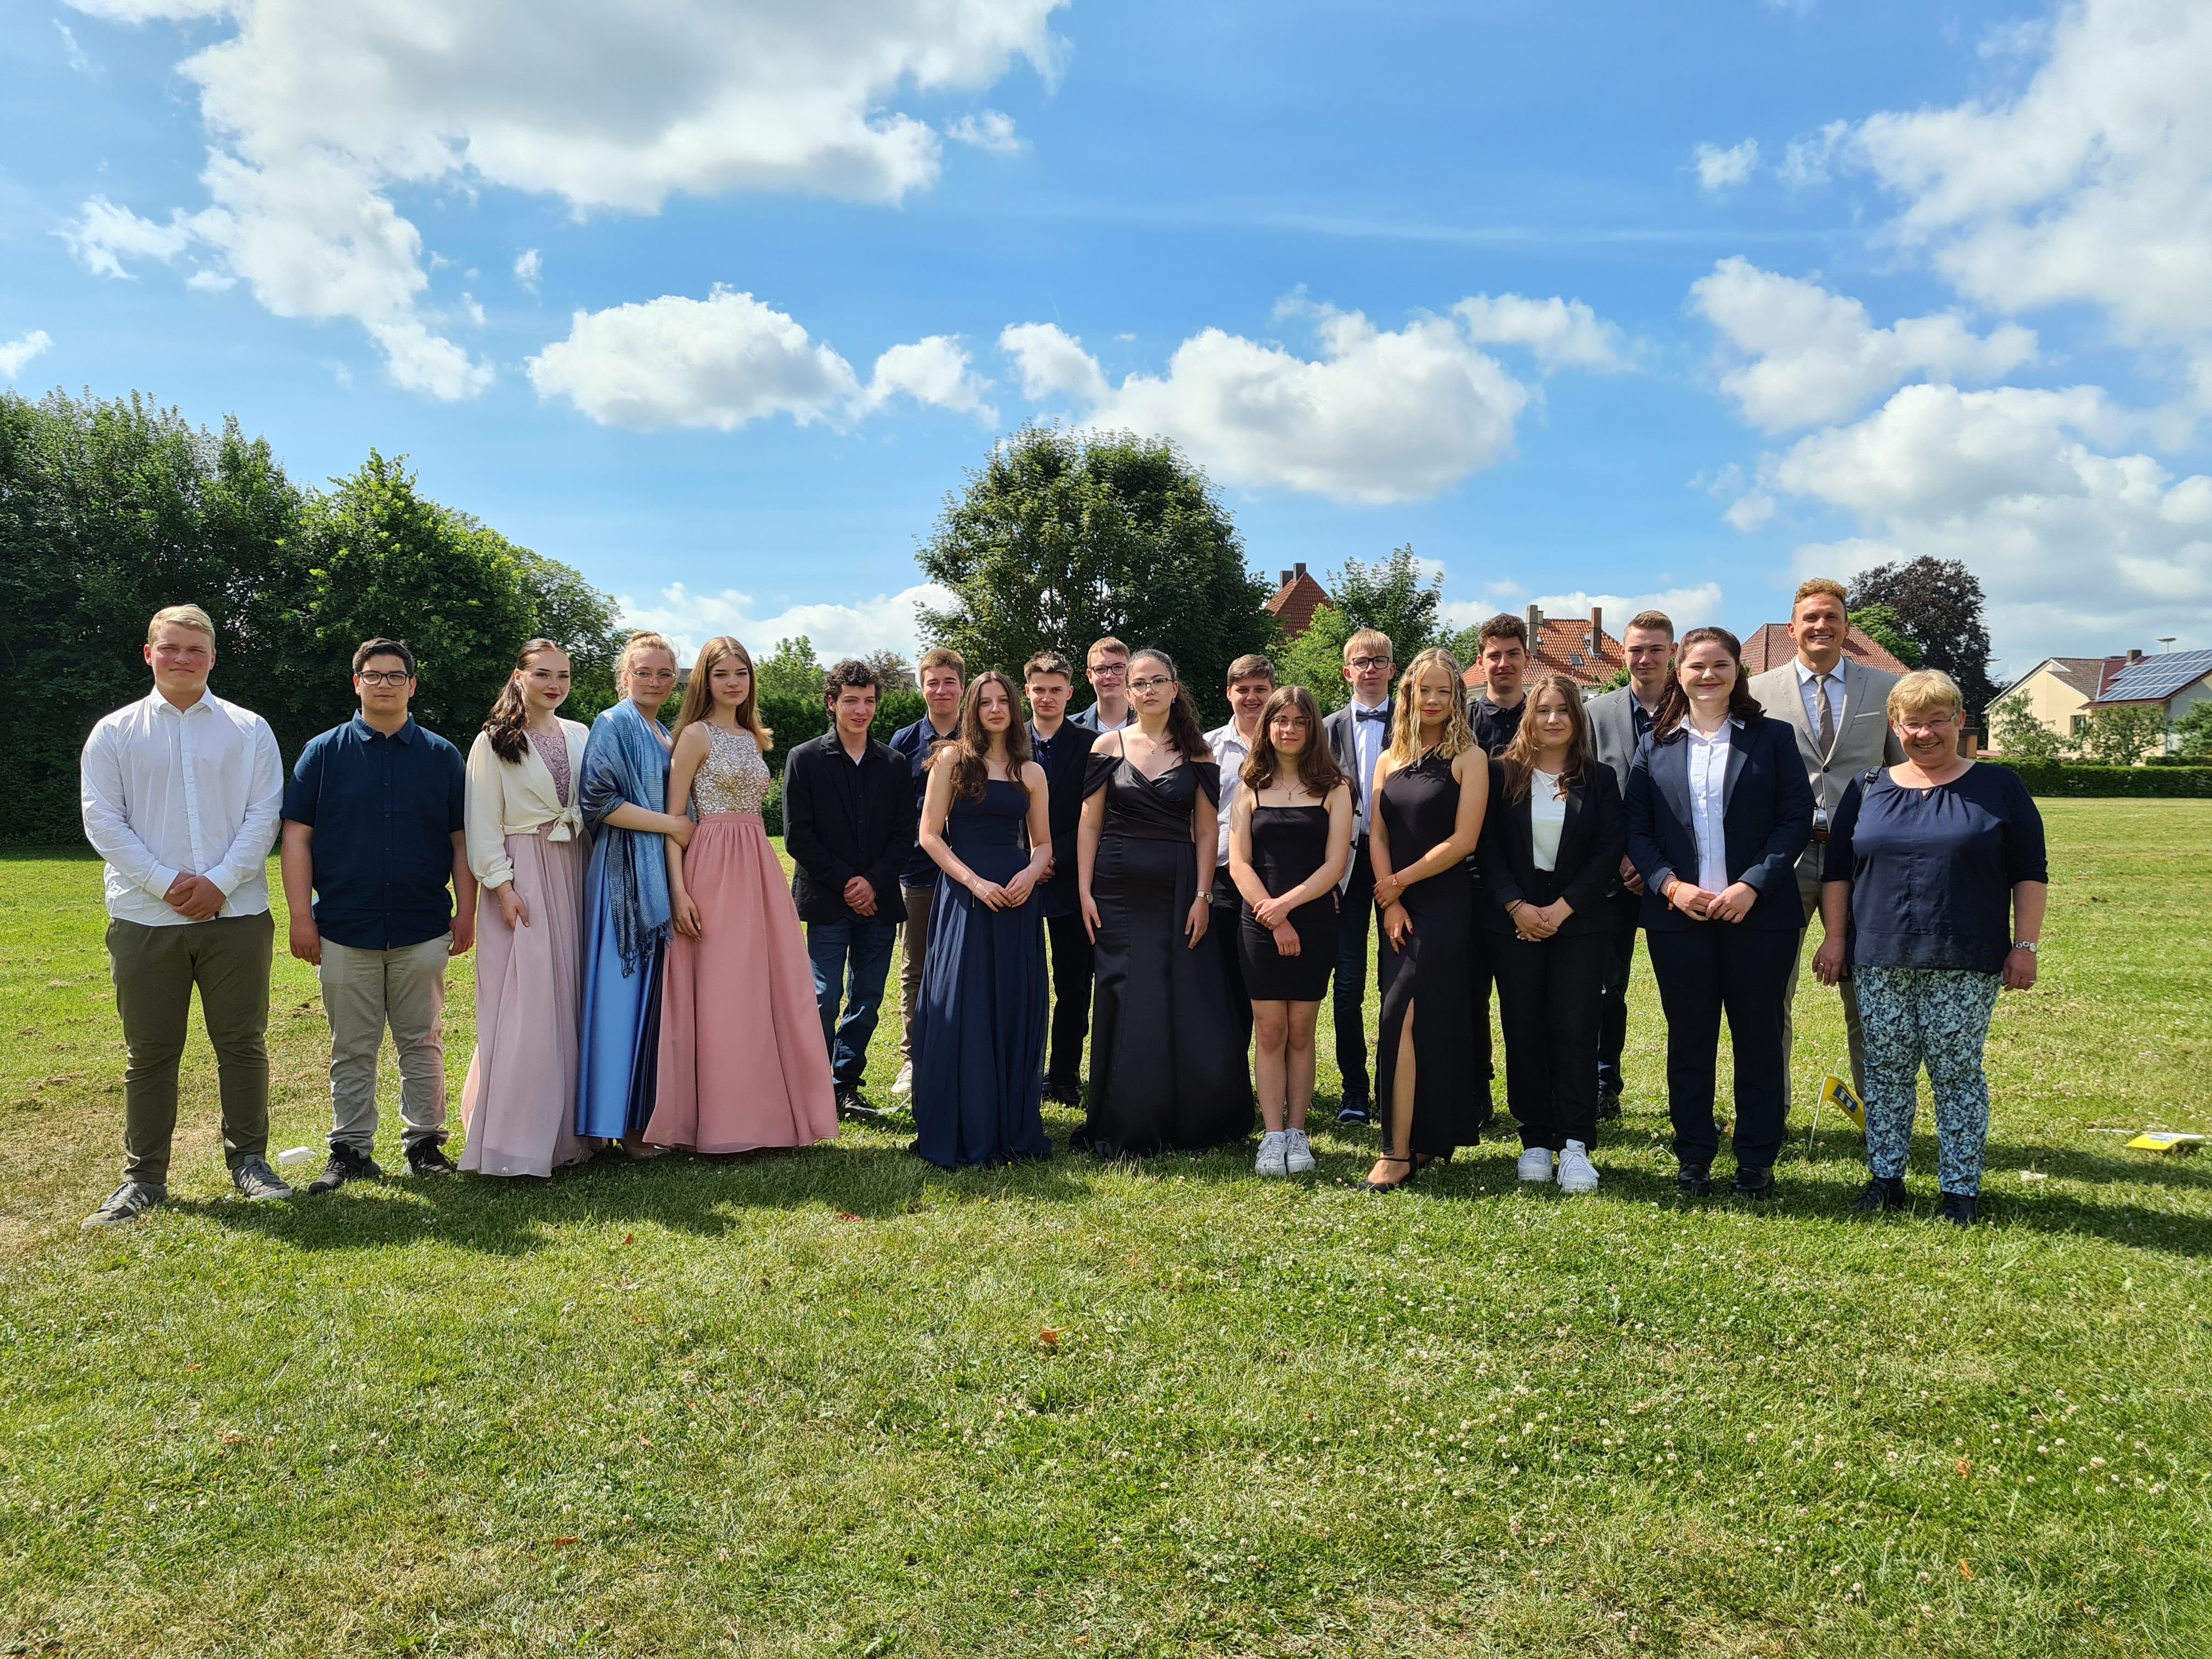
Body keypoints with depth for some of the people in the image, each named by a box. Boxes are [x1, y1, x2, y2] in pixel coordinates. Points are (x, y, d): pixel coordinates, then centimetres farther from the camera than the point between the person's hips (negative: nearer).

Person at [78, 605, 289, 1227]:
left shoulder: (249, 730, 6)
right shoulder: (115, 732, 7)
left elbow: (264, 815, 0)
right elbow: (102, 821, 0)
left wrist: (220, 882, -11)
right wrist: (166, 883, -12)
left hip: (236, 913, 0)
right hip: (145, 917, 0)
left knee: (243, 1044, 5)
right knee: (150, 1052, 7)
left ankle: (249, 1162, 17)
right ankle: (143, 1177, 16)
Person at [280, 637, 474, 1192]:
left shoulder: (442, 756, 7)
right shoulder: (323, 753, 4)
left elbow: (462, 839, 7)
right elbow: (297, 837, 1)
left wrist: (466, 913, 1)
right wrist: (301, 917, -5)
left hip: (423, 931, 0)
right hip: (344, 931, 0)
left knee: (423, 1044, 7)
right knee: (351, 1050, 8)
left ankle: (424, 1143, 18)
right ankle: (351, 1151, 17)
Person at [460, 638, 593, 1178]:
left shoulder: (580, 737, 12)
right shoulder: (493, 742, 0)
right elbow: (482, 823, -5)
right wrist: (501, 884, -13)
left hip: (572, 872, 5)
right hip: (522, 874, -5)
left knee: (569, 999, 6)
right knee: (522, 1003, -8)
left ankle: (565, 1129, 15)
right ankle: (514, 1140, -3)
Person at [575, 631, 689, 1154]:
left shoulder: (669, 737, 18)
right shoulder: (613, 726, -4)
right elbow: (599, 801, -15)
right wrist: (671, 825, -15)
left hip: (663, 876, 7)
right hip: (626, 875, -7)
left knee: (659, 994, 7)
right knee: (625, 993, -5)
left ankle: (652, 1110, 13)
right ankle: (621, 1121, 0)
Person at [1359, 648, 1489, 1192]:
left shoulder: (1468, 758, -4)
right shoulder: (1390, 759, 12)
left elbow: (1463, 839, -12)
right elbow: (1378, 837, 8)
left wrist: (1401, 882, -8)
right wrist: (1390, 902, -4)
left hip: (1444, 905, -5)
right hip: (1398, 908, 5)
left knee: (1401, 1017, -13)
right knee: (1430, 1022, 11)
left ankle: (1399, 1152, -9)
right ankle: (1427, 1141, 20)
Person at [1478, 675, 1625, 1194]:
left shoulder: (1599, 780, 6)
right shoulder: (1502, 774, 5)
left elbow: (1609, 852, -1)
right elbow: (1487, 845, 1)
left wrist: (1563, 908, -11)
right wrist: (1515, 906, -11)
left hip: (1579, 922, 0)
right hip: (1513, 922, 1)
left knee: (1575, 1029, -5)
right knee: (1524, 1030, 2)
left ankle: (1575, 1146, -3)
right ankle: (1536, 1141, 10)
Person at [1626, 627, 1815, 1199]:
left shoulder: (1771, 738, 4)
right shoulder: (1656, 745, 8)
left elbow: (1797, 818, -2)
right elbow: (1636, 829, 5)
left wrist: (1753, 885, -13)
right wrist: (1669, 885, -10)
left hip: (1757, 913, -1)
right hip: (1678, 916, 1)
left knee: (1759, 1039, 6)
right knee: (1689, 1040, 9)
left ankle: (1757, 1161, 18)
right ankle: (1693, 1157, 20)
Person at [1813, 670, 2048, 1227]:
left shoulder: (1998, 789, 3)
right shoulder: (1867, 789, 8)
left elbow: (2029, 873, 3)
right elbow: (1837, 870, 10)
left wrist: (2026, 946, -3)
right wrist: (1835, 937, 5)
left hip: (1965, 965, -2)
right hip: (1881, 961, 2)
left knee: (1958, 1074, 2)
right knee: (1886, 1071, 7)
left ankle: (1961, 1188, 13)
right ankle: (1884, 1178, 18)